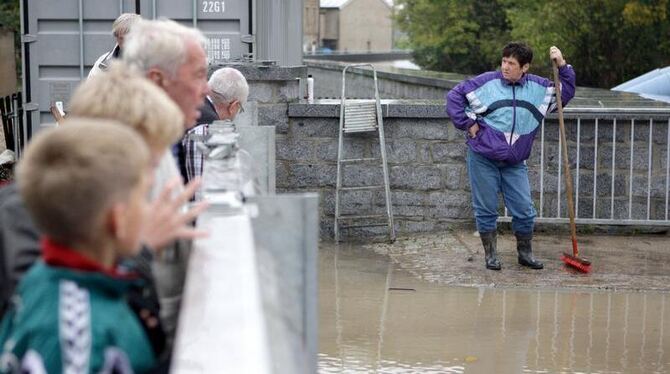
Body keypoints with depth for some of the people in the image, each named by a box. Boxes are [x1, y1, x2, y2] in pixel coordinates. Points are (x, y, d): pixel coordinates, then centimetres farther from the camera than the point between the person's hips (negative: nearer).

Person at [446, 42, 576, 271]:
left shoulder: (538, 88, 7)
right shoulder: (487, 82, -4)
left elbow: (566, 92, 18)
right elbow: (454, 96, 0)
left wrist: (562, 66, 4)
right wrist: (467, 124, -4)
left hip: (514, 164, 3)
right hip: (483, 159, -3)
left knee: (525, 211, 3)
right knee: (486, 210, 4)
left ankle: (525, 253, 22)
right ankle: (490, 254, 19)